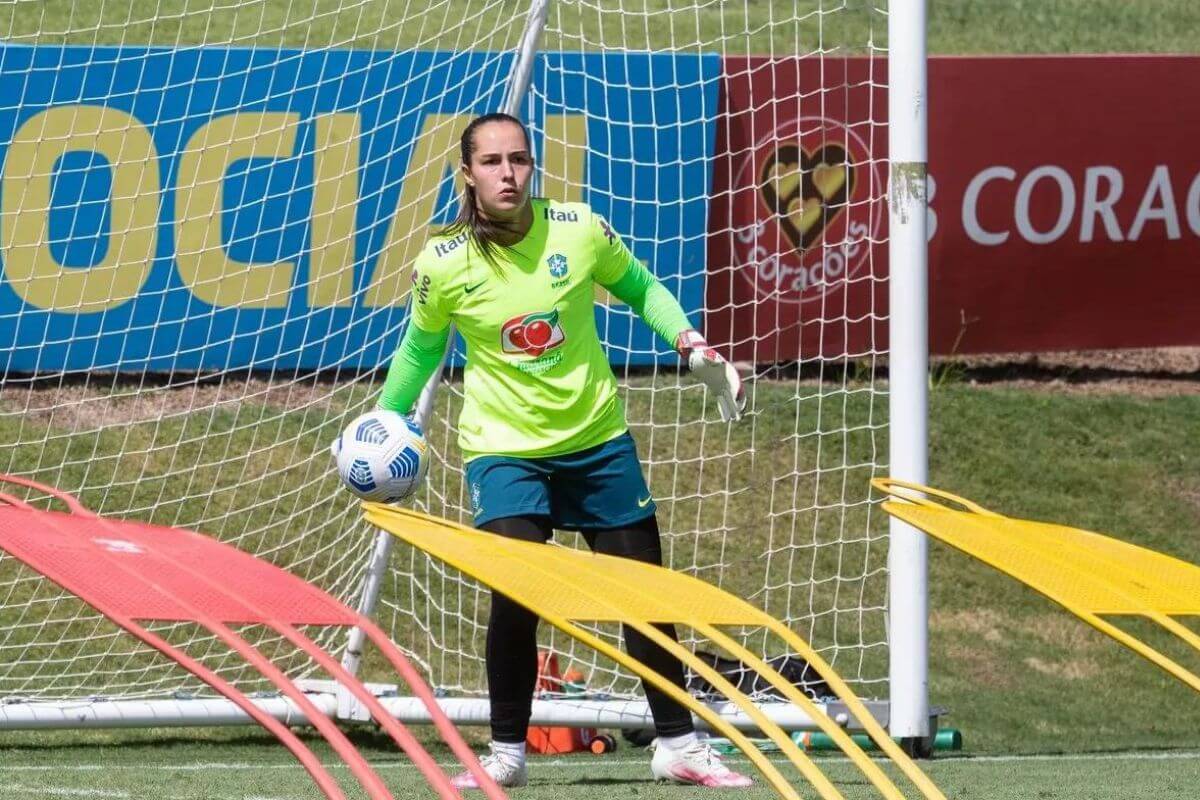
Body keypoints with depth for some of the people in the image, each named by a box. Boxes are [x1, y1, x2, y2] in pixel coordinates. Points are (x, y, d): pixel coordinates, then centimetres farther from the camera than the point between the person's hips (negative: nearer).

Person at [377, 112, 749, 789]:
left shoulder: (580, 231, -11)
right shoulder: (443, 265, -12)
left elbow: (641, 288, 8)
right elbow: (421, 349, 8)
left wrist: (691, 344, -5)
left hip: (598, 441, 2)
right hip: (504, 449, -2)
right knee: (515, 591, -21)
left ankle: (679, 745, 22)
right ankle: (507, 753, -4)